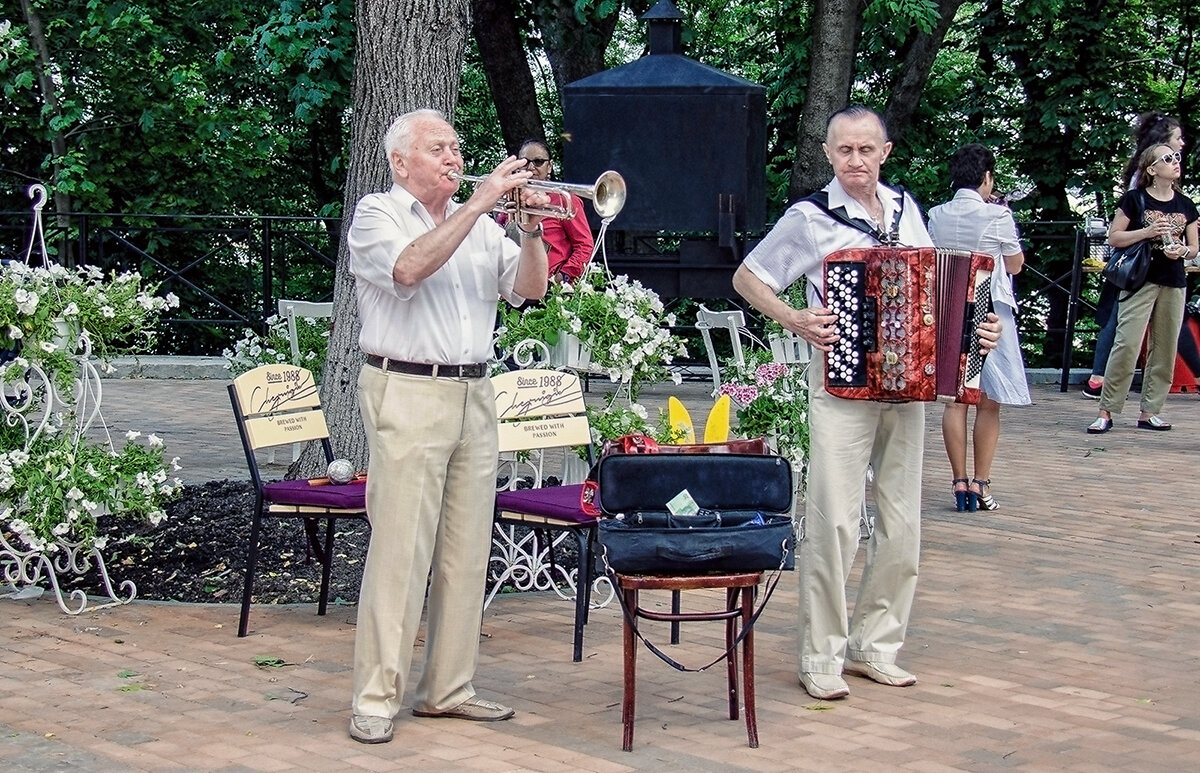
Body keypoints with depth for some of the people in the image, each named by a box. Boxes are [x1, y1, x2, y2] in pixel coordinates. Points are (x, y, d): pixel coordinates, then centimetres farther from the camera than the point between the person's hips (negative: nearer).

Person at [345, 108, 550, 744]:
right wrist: (480, 203, -19)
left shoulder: (481, 225, 17)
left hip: (474, 398, 6)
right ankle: (377, 698, -4)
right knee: (398, 549, -8)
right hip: (408, 396, -6)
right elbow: (410, 268, -20)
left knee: (466, 550, 7)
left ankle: (447, 688, 15)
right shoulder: (376, 214, 1)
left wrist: (531, 229, -6)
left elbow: (530, 288, 10)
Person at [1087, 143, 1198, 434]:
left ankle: (1149, 412, 12)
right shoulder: (1134, 199, -1)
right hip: (1141, 279, -5)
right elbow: (1114, 238, -2)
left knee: (1165, 350, 5)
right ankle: (1106, 411, -8)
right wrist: (1146, 232, -15)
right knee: (1127, 344, -12)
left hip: (1174, 284, 5)